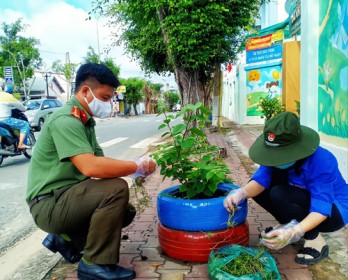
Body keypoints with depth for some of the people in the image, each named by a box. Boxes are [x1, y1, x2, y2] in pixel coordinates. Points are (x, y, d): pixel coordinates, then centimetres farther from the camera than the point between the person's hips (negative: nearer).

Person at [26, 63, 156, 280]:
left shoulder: (84, 121, 11)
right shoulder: (66, 120, -20)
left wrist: (134, 170, -8)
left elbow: (100, 162, 8)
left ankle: (66, 239, 17)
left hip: (67, 197, 9)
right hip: (50, 203, -9)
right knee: (116, 189, -27)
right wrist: (137, 166, -22)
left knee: (125, 211, 9)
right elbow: (91, 167, -33)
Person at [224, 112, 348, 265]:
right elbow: (260, 180, -23)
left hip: (335, 209, -6)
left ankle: (315, 240, -12)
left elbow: (321, 208, -36)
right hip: (304, 201, 6)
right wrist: (240, 193, -45)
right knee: (258, 191, -12)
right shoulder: (278, 155, -14)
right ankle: (288, 226, 3)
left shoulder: (321, 162, -33)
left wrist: (294, 232, -53)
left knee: (279, 195, -32)